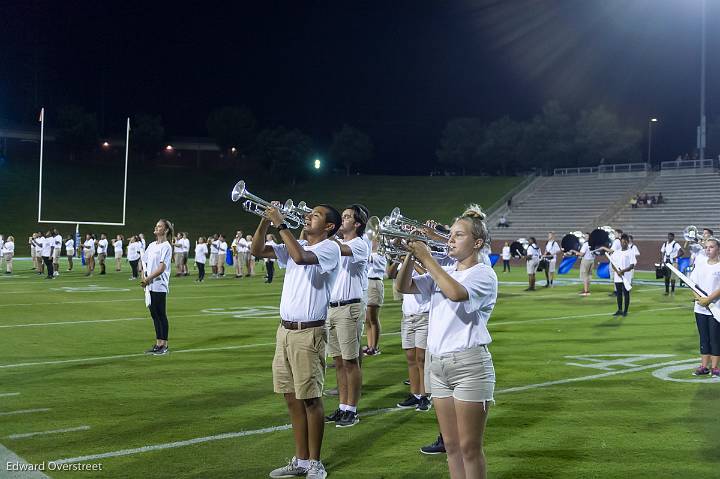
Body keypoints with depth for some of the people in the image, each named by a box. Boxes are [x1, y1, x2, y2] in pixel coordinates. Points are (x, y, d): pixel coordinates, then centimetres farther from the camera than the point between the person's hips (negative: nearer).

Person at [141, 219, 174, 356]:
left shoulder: (166, 247, -9)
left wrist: (148, 278, -17)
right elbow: (145, 262, 17)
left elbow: (162, 267, -17)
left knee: (161, 315, -2)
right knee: (154, 315, 11)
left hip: (160, 286, -7)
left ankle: (164, 345, 5)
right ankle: (158, 344, 18)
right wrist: (143, 278, 2)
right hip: (149, 286, 7)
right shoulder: (152, 245, 14)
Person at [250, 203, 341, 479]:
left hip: (308, 333, -7)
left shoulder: (329, 248, -8)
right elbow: (257, 250, 10)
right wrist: (265, 221, -4)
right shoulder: (295, 246, 14)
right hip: (285, 330, 7)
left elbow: (301, 257, -28)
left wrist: (281, 224, -20)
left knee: (310, 400, -1)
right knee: (292, 399, 11)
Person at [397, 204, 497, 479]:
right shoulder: (443, 273, 14)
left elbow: (456, 293, -27)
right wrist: (411, 254, -9)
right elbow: (404, 287, 4)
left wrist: (426, 258, -20)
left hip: (469, 365, -7)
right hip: (437, 363, 7)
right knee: (452, 445, 13)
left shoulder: (484, 274, -6)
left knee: (469, 448, 1)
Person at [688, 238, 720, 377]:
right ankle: (704, 366, 16)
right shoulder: (700, 264, 9)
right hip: (700, 308, 4)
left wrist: (708, 299, -19)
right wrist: (699, 298, -9)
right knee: (703, 338, 10)